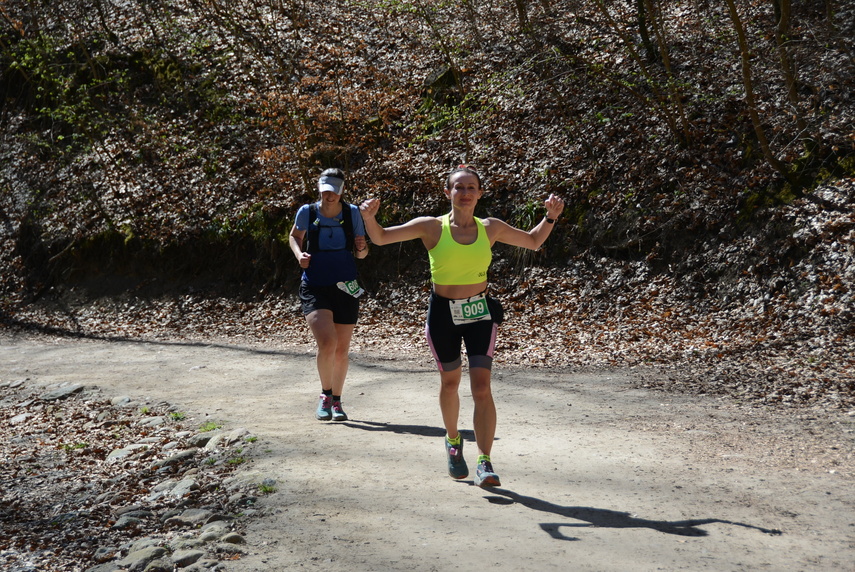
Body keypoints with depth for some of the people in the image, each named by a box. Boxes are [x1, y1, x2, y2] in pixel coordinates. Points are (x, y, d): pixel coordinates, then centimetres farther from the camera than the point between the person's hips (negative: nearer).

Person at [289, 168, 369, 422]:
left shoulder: (352, 212, -1)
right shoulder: (307, 212, -3)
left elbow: (361, 253, 7)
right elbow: (294, 236, 16)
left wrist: (362, 248, -16)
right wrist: (299, 254, -4)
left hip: (345, 289, 2)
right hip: (315, 289, -2)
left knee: (341, 350, 9)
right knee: (327, 343, -21)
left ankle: (336, 401, 30)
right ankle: (325, 394, 4)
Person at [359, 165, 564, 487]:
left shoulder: (490, 228, 2)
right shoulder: (432, 227, -5)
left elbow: (533, 241, 17)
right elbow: (381, 238, -1)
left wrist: (550, 217, 1)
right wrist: (370, 217, -21)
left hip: (480, 312, 0)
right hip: (442, 314, 0)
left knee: (482, 386, -11)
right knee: (450, 382, 16)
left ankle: (484, 462, -8)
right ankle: (453, 442, 42)